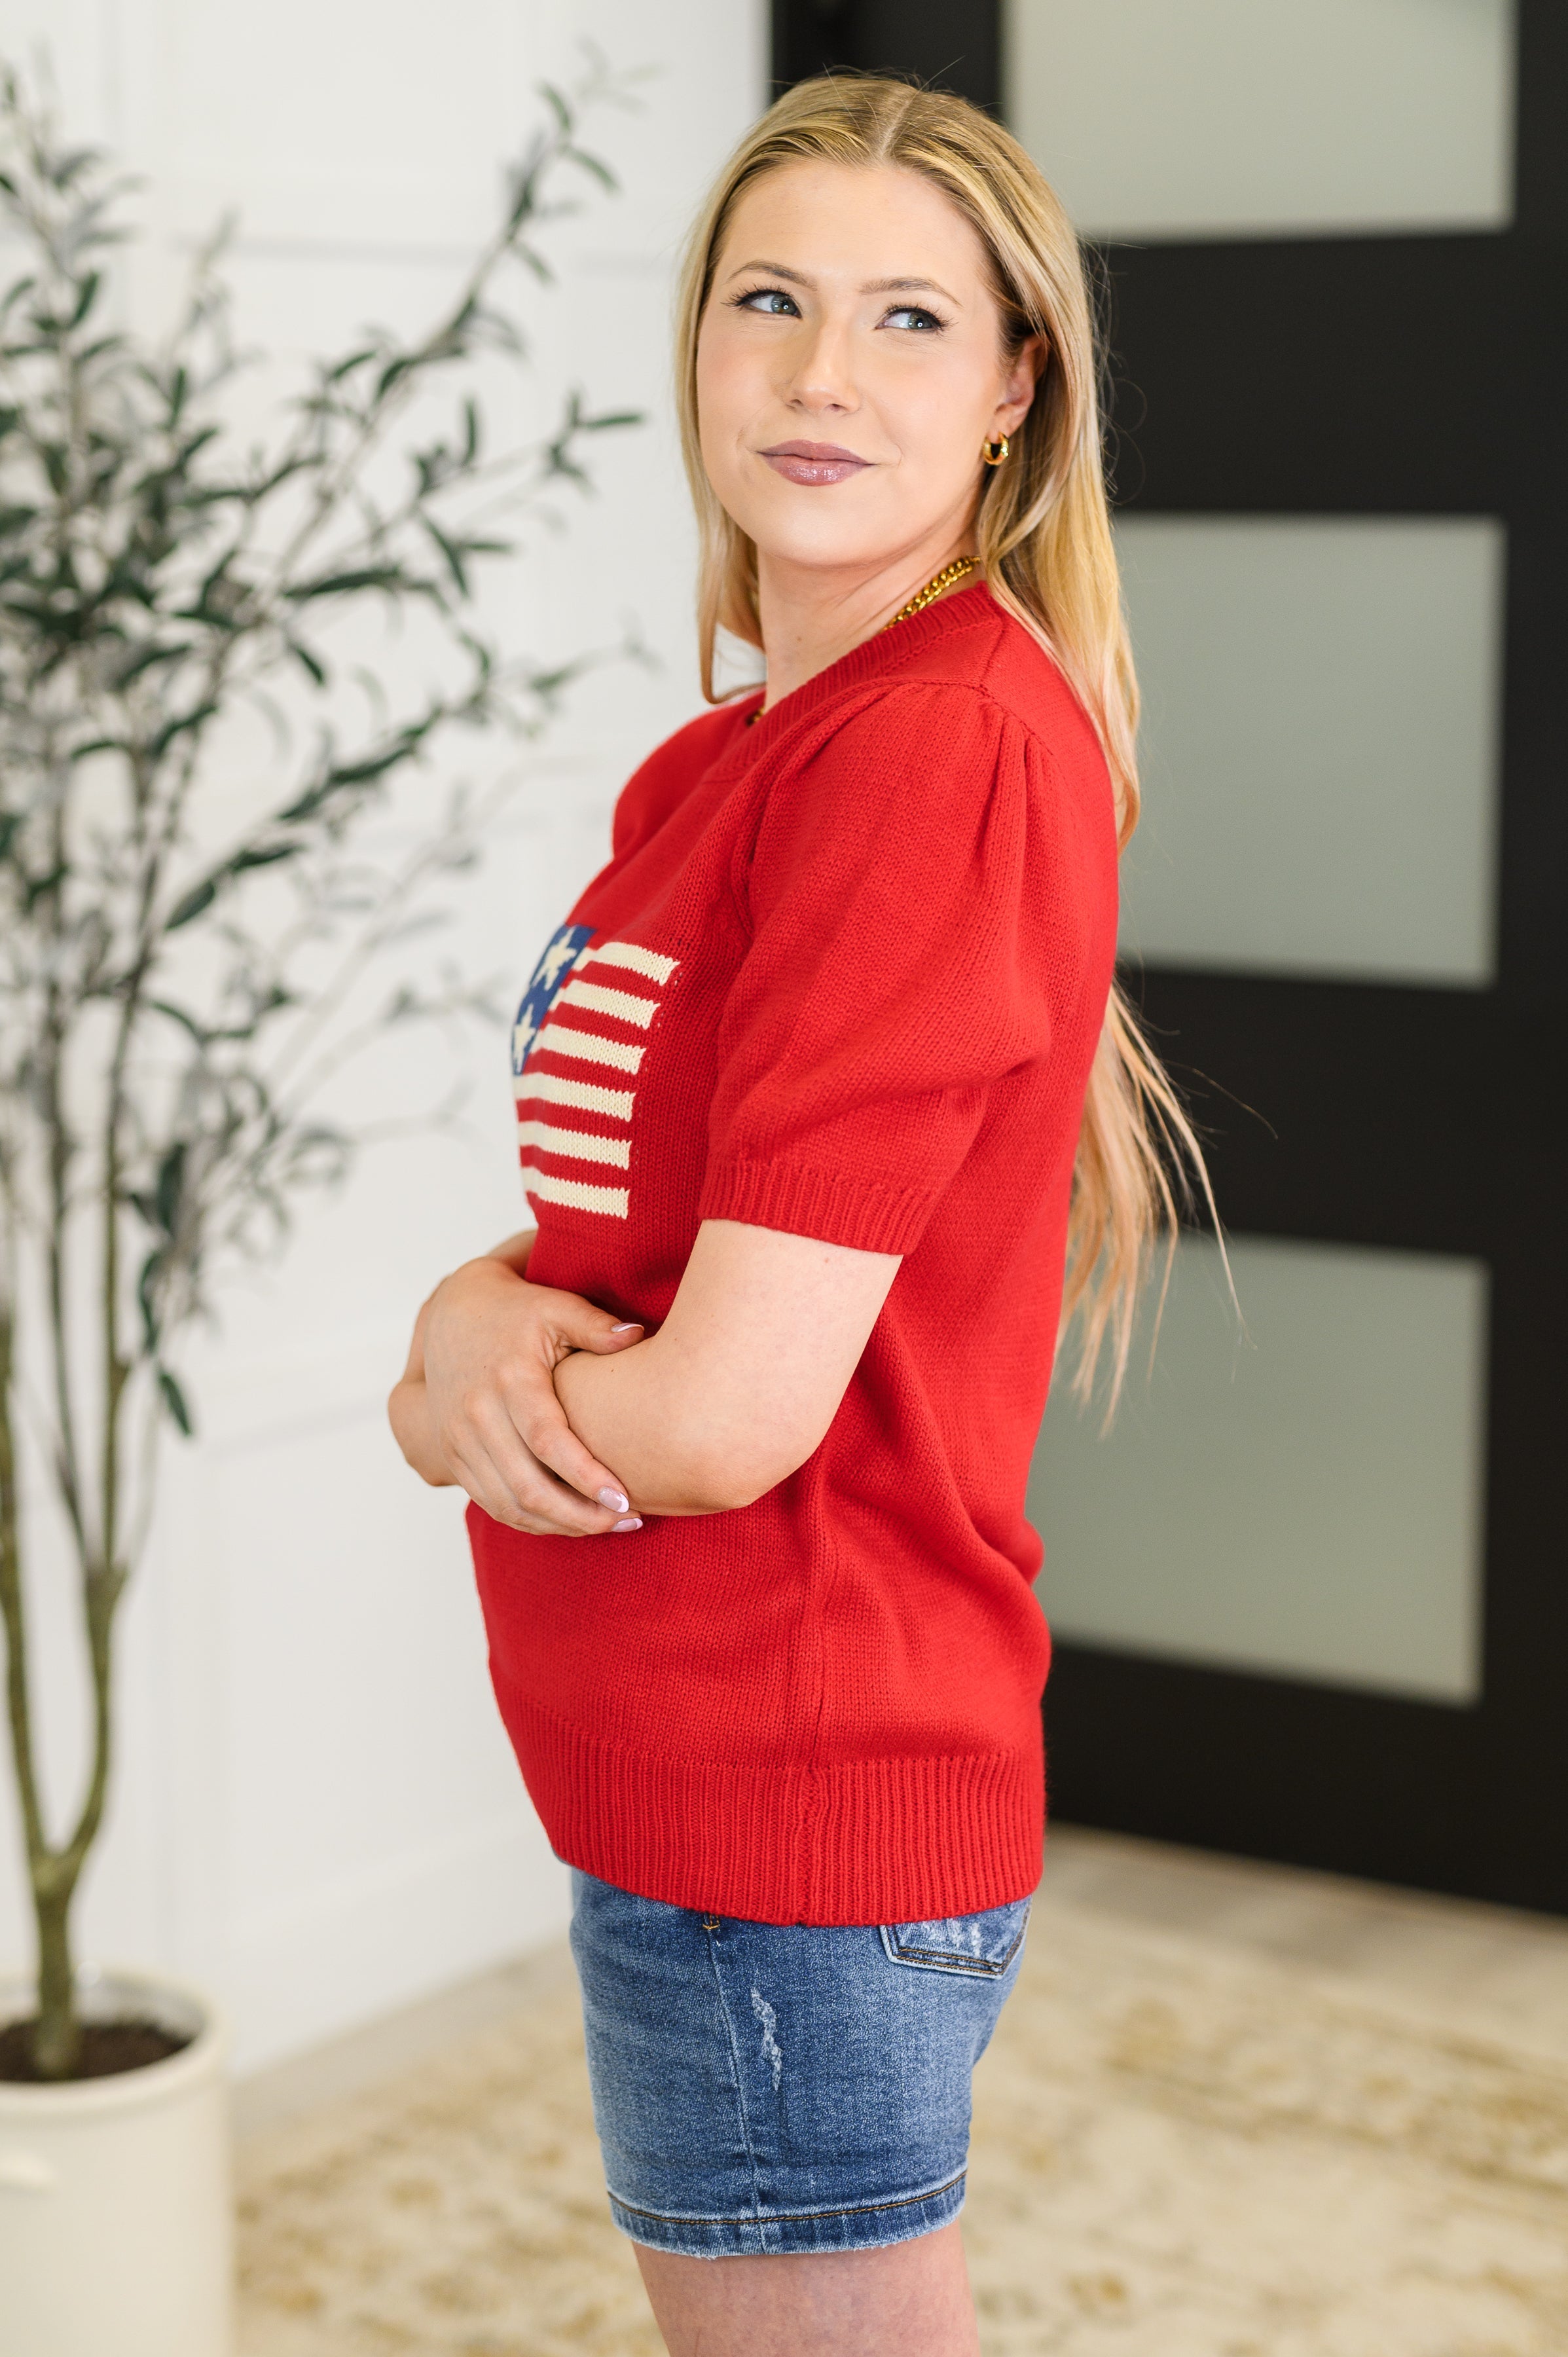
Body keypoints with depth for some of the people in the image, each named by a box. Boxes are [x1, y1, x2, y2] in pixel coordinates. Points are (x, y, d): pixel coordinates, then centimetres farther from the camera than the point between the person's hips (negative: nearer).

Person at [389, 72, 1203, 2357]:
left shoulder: (953, 740, -19)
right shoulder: (720, 763, 10)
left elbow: (730, 1414, -23)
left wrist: (454, 1387, -4)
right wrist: (487, 1318, -9)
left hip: (788, 1814, -9)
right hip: (681, 1798, 9)